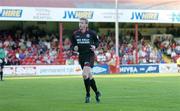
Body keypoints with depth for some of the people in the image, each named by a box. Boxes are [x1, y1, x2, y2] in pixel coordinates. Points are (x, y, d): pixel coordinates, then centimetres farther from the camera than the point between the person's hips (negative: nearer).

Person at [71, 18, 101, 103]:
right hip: (81, 57, 4)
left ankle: (88, 95, -8)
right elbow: (72, 45, 10)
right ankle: (97, 93, 30)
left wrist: (95, 46, -9)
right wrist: (74, 48, -12)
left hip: (90, 55, -4)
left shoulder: (91, 33, -5)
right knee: (89, 76, 11)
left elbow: (97, 41, 10)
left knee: (85, 74, -21)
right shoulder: (75, 34, 2)